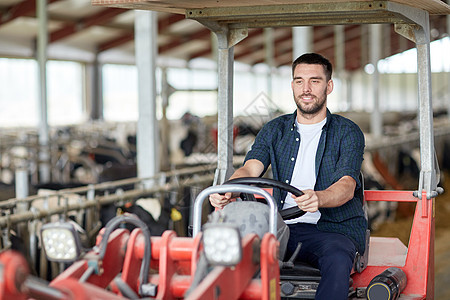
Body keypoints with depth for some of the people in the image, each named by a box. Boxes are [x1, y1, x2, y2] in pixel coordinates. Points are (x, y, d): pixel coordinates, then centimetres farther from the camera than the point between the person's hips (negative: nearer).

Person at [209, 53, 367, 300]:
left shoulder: (347, 132, 4)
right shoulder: (275, 130, 15)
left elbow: (346, 185, -12)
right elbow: (250, 168, -1)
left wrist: (318, 198, -36)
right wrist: (228, 191, -26)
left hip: (332, 227, -3)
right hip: (282, 226, 3)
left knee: (337, 262, -37)